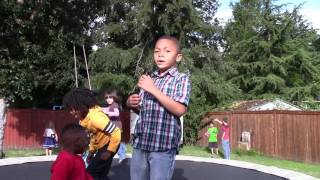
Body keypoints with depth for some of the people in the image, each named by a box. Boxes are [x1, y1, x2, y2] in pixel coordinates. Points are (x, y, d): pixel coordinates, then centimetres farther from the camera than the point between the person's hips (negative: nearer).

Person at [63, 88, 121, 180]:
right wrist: (91, 151, 9)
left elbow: (116, 132, -32)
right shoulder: (83, 117, -2)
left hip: (108, 145, -9)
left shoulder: (95, 117, -31)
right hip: (101, 146, 9)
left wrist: (109, 151, -24)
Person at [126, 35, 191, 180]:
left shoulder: (182, 79, -3)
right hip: (140, 143, 5)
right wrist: (131, 103, 0)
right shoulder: (149, 79, 12)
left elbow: (180, 110, -18)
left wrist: (153, 89, -16)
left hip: (163, 146, -5)